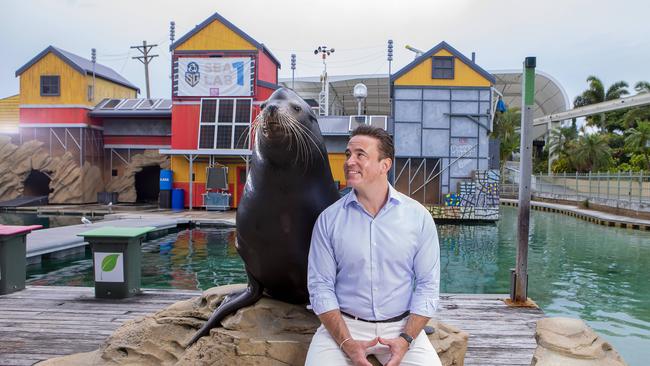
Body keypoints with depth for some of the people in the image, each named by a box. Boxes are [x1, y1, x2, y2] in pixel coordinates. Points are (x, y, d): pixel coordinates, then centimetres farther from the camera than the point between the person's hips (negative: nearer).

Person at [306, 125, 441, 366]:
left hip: (401, 326, 1)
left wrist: (406, 339, -11)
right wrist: (347, 343, -14)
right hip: (344, 325, -1)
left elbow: (427, 284, -1)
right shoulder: (328, 219, -4)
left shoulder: (418, 217, -3)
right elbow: (321, 285, -4)